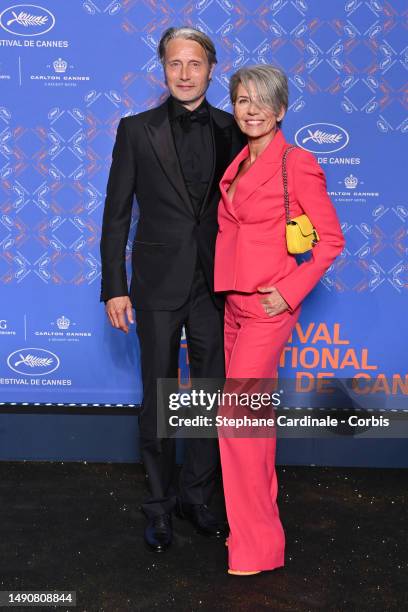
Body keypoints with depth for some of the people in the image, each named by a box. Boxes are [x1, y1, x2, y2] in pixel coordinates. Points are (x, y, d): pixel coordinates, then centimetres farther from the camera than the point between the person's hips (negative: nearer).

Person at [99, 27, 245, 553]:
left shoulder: (230, 131, 3)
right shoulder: (137, 130, -1)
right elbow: (116, 213, 0)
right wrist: (114, 287, -5)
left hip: (214, 283, 2)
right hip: (159, 283, -2)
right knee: (158, 399, 7)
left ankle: (195, 494, 29)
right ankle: (159, 504, 24)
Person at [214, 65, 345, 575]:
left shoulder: (297, 164, -10)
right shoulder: (237, 165, 12)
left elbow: (331, 239, -8)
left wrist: (290, 291, -15)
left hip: (268, 306, -7)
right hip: (234, 302, 8)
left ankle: (256, 545, 4)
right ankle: (262, 508, 29)